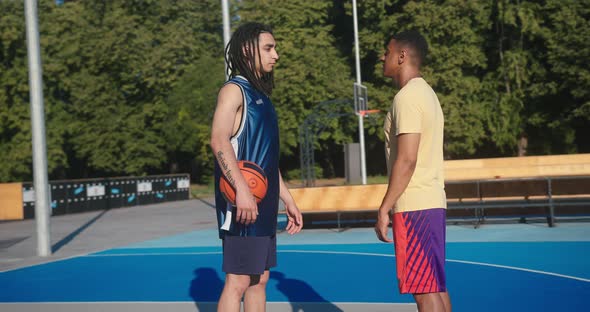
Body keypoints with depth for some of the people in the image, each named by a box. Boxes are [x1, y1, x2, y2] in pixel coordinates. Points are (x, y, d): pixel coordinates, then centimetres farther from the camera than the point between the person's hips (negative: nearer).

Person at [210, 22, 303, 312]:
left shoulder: (260, 95, 20)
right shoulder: (234, 90, -7)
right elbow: (219, 141, -22)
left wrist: (288, 200, 22)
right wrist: (242, 189, -32)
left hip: (264, 205, 9)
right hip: (243, 203, -9)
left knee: (259, 279, 12)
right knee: (237, 281, -7)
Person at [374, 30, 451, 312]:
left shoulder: (407, 97, -13)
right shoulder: (426, 93, 17)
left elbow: (406, 160, -20)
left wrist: (384, 208, -17)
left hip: (414, 205, -10)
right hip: (431, 201, 10)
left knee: (424, 289, -5)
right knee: (435, 286, 13)